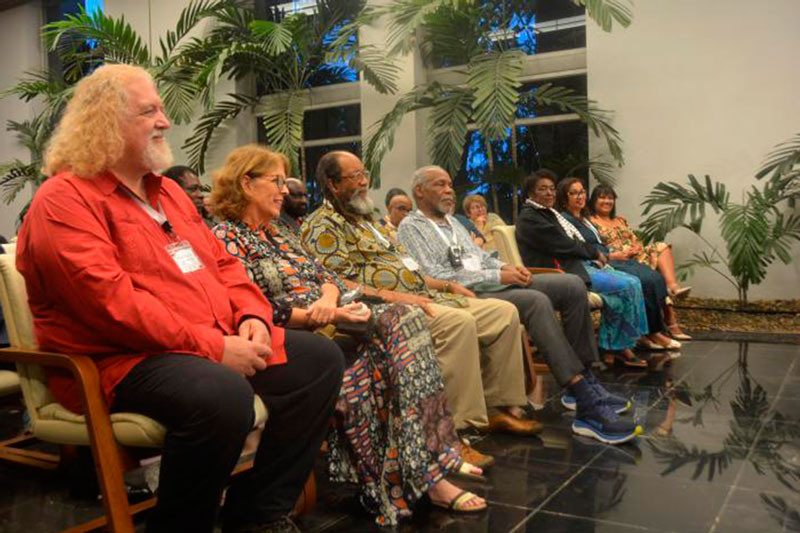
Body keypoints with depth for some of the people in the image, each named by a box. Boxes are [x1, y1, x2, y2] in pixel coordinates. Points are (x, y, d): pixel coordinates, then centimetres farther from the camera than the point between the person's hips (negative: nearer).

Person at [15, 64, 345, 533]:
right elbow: (111, 300, -21)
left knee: (320, 358, 1)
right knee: (222, 396, -37)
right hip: (121, 360, -9)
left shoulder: (168, 191, 20)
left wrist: (252, 315, -2)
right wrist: (211, 347, -22)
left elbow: (222, 264, 19)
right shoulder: (64, 200, -8)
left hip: (218, 343, 9)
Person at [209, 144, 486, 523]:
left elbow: (325, 275, 17)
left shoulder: (277, 232, 23)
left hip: (328, 321, 8)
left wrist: (327, 300, -9)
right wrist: (326, 318, -19)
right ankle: (428, 476, -18)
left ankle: (434, 457, -19)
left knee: (405, 317, -18)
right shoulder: (226, 237, -3)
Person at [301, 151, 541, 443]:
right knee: (458, 321, -35)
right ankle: (460, 426, -28)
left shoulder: (363, 219, 27)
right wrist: (394, 296, -25)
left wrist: (447, 285, 18)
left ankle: (500, 406, 5)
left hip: (423, 297, 10)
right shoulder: (322, 226, -3)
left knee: (504, 312, 1)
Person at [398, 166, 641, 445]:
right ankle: (588, 407, -33)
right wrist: (497, 276, -15)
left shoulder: (453, 222, 26)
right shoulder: (411, 228, -2)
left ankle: (584, 382, -3)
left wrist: (505, 267, 1)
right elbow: (435, 278, -15)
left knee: (572, 285, -6)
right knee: (537, 301, -33)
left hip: (494, 283, 9)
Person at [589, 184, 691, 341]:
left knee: (662, 247, -19)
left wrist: (637, 249, -3)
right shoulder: (590, 222, 5)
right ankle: (670, 321, -30)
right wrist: (616, 255, -19)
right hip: (617, 263, -7)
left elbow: (636, 241, 22)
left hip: (637, 258, 7)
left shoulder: (620, 220, 28)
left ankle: (673, 286, -38)